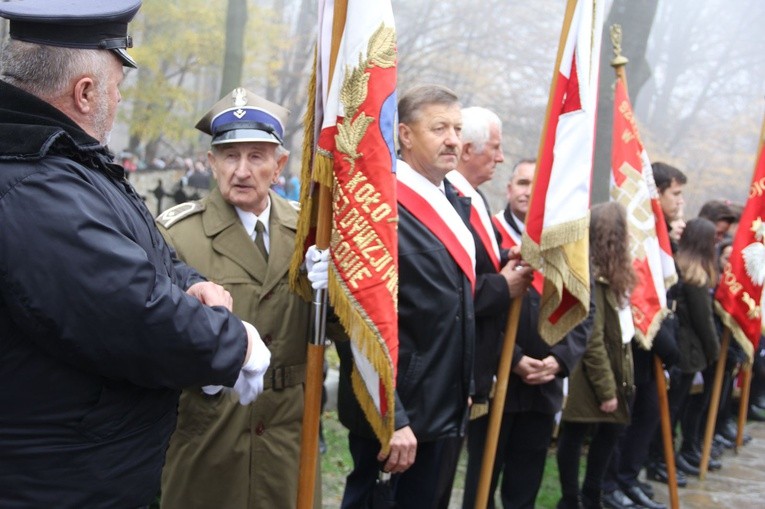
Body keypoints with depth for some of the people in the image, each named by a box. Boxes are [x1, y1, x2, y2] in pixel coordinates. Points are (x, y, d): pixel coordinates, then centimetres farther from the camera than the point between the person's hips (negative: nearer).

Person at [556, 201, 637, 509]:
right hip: (589, 377, -10)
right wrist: (607, 388, -18)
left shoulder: (609, 275, 10)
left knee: (612, 428, 15)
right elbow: (591, 340, -21)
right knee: (573, 436, 3)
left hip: (613, 370, 10)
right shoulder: (591, 277, -19)